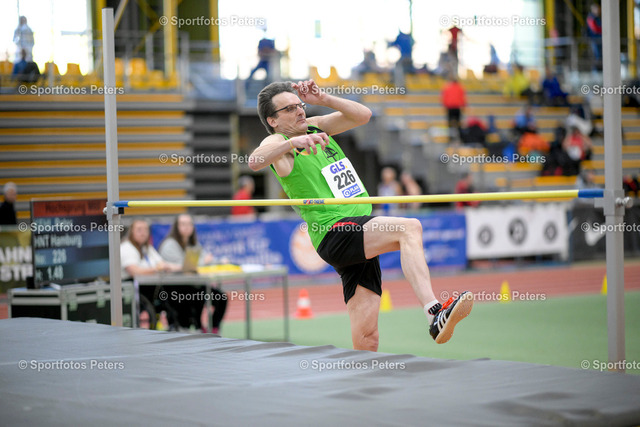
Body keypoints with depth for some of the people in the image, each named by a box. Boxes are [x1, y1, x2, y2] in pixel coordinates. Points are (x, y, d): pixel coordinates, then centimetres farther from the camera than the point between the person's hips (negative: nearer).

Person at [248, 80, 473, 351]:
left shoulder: (315, 126, 22)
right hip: (334, 234, -8)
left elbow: (362, 115, 19)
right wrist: (294, 142, -36)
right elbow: (255, 162, -22)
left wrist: (323, 99, 7)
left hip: (359, 236, 8)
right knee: (410, 228, -30)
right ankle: (435, 314, -44)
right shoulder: (278, 142, 1)